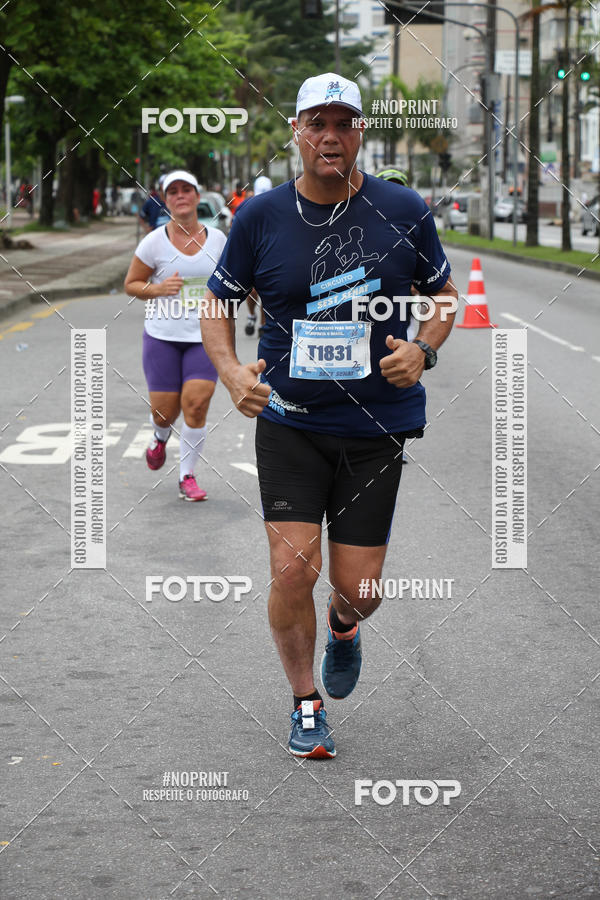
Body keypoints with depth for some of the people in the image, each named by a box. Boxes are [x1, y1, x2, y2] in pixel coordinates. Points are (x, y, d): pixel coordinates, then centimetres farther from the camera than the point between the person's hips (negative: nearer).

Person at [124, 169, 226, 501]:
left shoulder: (216, 238, 3)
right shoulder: (154, 242, -4)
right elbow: (131, 284, 3)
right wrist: (158, 289, -15)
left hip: (204, 337, 1)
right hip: (163, 336, -1)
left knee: (196, 404, -11)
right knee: (164, 409, 2)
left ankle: (187, 476, 5)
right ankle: (160, 438, 41)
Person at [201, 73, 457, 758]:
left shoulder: (403, 211, -1)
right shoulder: (260, 217, -2)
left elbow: (443, 294, 12)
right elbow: (216, 303, 9)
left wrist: (423, 351, -8)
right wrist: (231, 371, -9)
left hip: (377, 427, 1)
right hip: (288, 422, 0)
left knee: (357, 587, 2)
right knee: (293, 570, -10)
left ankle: (343, 625, 41)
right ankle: (306, 703, 14)